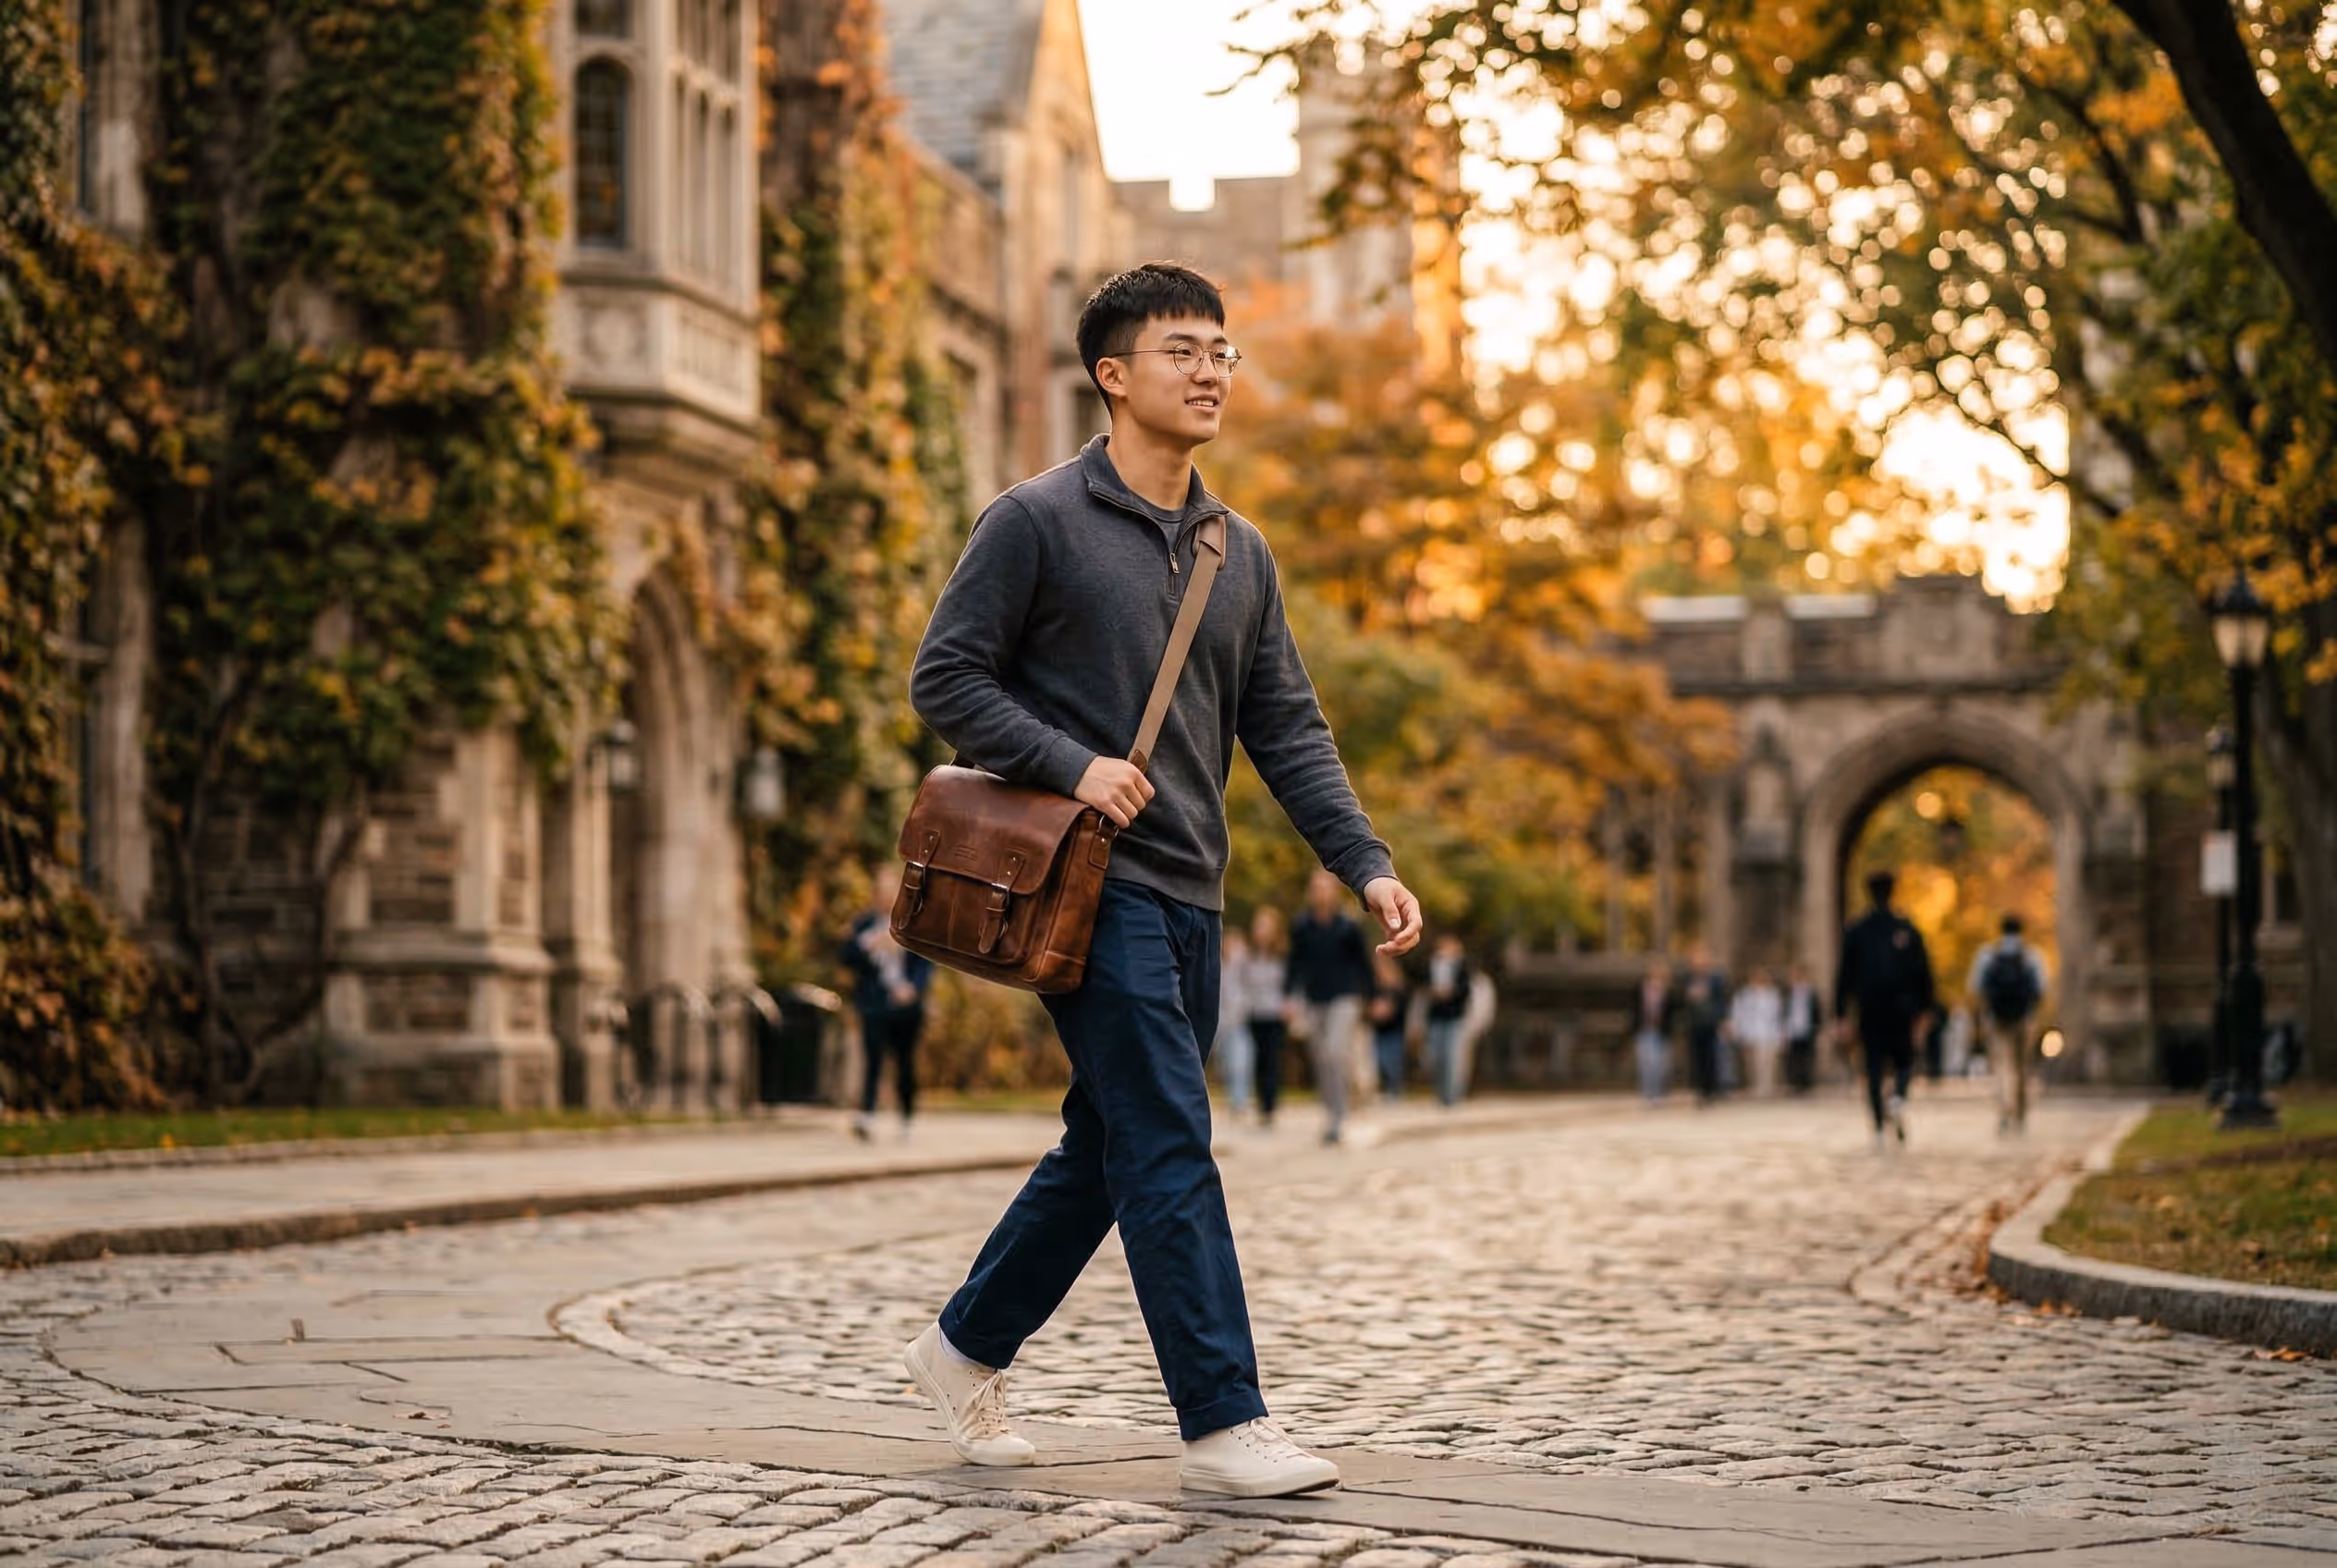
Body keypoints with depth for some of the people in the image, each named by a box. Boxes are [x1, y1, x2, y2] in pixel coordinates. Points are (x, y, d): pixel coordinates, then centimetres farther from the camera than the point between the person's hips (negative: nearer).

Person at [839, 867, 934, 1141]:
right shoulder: (865, 923, 7)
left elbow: (926, 963, 2)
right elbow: (846, 956, 2)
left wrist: (913, 987, -15)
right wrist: (869, 944, -15)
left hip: (906, 1003, 1)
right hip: (874, 1004, -1)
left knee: (905, 1064, 6)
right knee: (873, 1059, -16)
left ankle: (906, 1119, 18)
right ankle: (866, 1116, -27)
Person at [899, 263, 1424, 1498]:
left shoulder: (1239, 551, 15)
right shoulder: (1037, 522, -5)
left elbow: (1286, 729, 13)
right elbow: (944, 680, -5)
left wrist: (1364, 862, 1)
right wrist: (1071, 764, -17)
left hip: (1189, 896, 7)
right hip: (1092, 884, -7)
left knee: (1107, 1149, 13)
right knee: (1168, 1146, -11)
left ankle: (967, 1347, 29)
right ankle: (1224, 1424, -8)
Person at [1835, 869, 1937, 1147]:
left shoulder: (1856, 930, 2)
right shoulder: (1906, 928, 2)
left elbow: (1845, 973, 1)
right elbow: (1923, 970, 3)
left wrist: (1841, 1013, 3)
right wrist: (1924, 1008, 9)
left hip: (1869, 1010, 0)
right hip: (1901, 1008, 0)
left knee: (1874, 1068, 4)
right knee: (1903, 1061, 11)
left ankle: (1879, 1129, -2)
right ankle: (1898, 1097, -22)